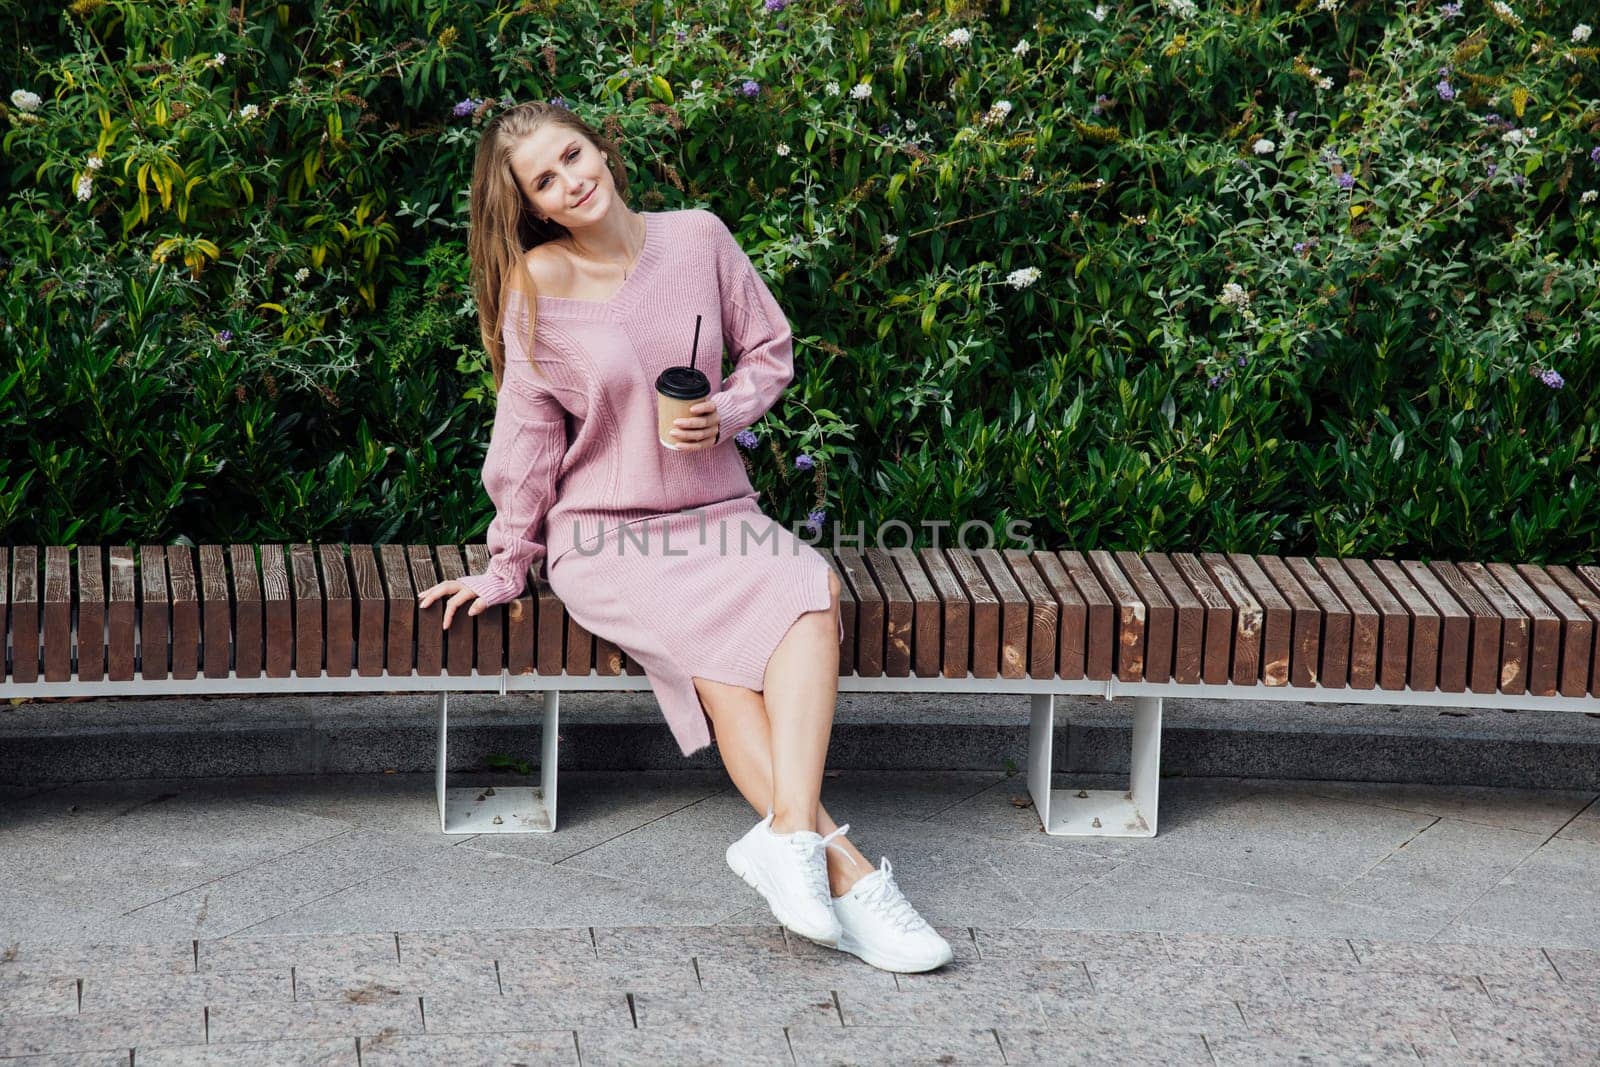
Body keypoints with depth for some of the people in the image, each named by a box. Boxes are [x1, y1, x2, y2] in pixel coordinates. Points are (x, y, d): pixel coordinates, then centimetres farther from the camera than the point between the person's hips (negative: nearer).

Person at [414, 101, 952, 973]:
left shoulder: (697, 238, 2)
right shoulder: (539, 282, -5)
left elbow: (770, 351, 13)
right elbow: (527, 430, 1)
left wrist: (725, 413, -7)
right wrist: (508, 566, 3)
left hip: (716, 516, 3)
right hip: (605, 538, -3)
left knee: (814, 595, -30)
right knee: (720, 650, -31)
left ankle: (789, 835, -44)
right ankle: (844, 874, -38)